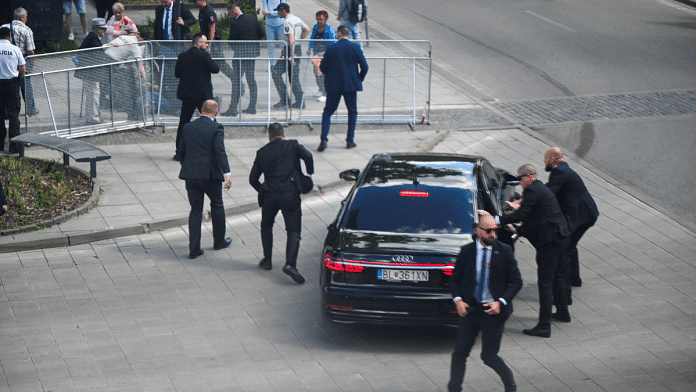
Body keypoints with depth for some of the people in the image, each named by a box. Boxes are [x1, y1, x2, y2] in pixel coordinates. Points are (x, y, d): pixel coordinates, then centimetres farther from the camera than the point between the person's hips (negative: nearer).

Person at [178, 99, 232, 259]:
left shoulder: (188, 127, 7)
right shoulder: (216, 128, -8)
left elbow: (181, 150, 13)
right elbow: (220, 151, -18)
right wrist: (227, 173, -21)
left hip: (191, 174, 4)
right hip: (210, 174, -4)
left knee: (195, 210, 8)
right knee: (217, 205, 17)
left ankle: (194, 248, 3)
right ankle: (219, 241, 29)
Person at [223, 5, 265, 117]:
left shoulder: (235, 24, -16)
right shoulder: (253, 19, 4)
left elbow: (231, 40, -11)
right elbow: (262, 34, 7)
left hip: (241, 53, -7)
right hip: (253, 52, 7)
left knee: (236, 81, -3)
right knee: (251, 79, 14)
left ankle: (233, 109, -4)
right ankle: (252, 107, 16)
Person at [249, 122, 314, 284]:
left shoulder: (262, 152, 14)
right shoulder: (292, 145, 7)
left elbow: (253, 178, 13)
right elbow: (307, 156, -12)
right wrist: (309, 174, 3)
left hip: (270, 195, 2)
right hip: (290, 195, -2)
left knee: (266, 226, 26)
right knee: (294, 231, -2)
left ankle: (267, 260, 24)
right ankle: (290, 263, -22)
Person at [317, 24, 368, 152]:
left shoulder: (331, 49, -7)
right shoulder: (355, 48, -5)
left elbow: (322, 67, -3)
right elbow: (364, 66, -6)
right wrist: (359, 79, 11)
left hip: (334, 85, 0)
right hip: (351, 85, 0)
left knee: (328, 112, 7)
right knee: (352, 112, 14)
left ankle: (324, 140, -6)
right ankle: (350, 140, 13)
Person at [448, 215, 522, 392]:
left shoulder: (504, 251, -3)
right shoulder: (467, 251, 1)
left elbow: (516, 281, 0)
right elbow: (455, 279, 9)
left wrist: (501, 302, -13)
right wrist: (458, 300, -9)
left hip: (494, 311, -2)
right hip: (470, 309, 2)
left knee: (489, 357, 2)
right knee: (459, 353, -1)